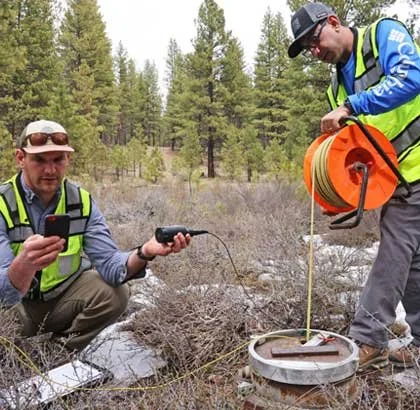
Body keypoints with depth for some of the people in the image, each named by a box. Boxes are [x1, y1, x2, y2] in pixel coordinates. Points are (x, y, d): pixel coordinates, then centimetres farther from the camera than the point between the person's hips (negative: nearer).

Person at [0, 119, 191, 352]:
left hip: (63, 296, 3)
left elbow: (108, 263, -19)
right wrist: (24, 264, -55)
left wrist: (144, 253, -41)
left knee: (114, 293, -22)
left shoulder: (82, 201, -10)